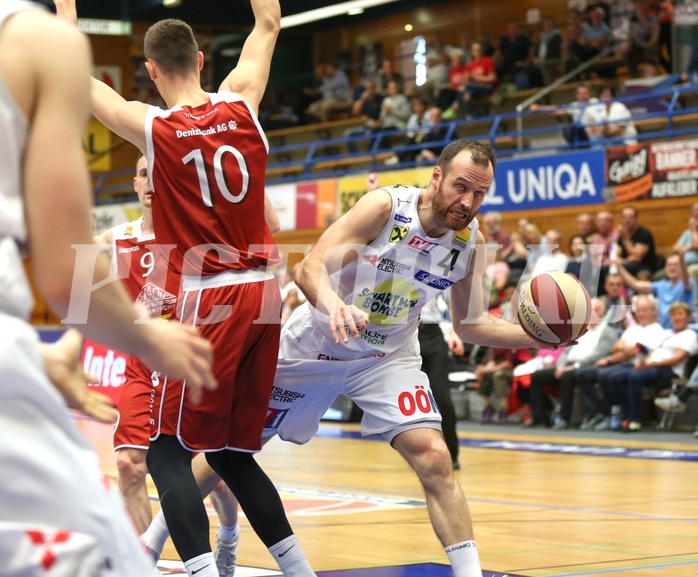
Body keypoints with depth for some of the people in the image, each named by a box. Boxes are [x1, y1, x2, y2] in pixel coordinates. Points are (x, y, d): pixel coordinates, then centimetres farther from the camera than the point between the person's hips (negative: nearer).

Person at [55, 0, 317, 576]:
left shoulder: (152, 126, -7)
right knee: (231, 451, 18)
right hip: (263, 295, 6)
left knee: (167, 453, 0)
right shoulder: (241, 104, 4)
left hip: (210, 301, -6)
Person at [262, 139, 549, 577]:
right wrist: (335, 306, -52)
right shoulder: (385, 207, -25)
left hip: (387, 356, 2)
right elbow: (312, 267, -30)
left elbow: (469, 325, -1)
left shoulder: (472, 243, -12)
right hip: (315, 343, -2)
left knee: (433, 457, -17)